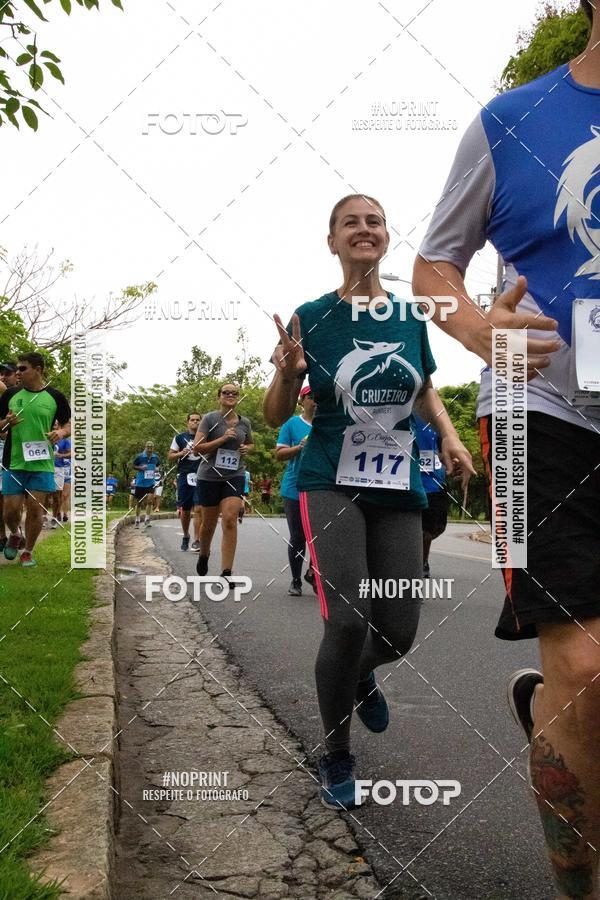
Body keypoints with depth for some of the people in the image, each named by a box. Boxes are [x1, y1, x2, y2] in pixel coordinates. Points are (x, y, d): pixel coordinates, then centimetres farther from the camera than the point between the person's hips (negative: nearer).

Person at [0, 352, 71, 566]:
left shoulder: (55, 397, 1)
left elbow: (68, 424, 8)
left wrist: (61, 432, -14)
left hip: (42, 463, -1)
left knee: (35, 508, 0)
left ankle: (28, 552, 18)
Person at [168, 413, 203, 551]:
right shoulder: (180, 438, 9)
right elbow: (169, 457, 9)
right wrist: (181, 453, -9)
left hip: (201, 477, -1)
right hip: (184, 476, 1)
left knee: (198, 509, -12)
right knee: (185, 510, 8)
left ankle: (197, 540, -10)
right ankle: (185, 536, 30)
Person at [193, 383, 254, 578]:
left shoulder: (245, 423, 6)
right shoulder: (210, 419, -5)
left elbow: (250, 444, 25)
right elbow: (197, 447, -11)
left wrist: (246, 449, 1)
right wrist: (223, 439, -20)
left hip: (235, 476, 2)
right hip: (209, 476, -1)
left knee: (230, 520, -15)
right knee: (208, 523, 11)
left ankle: (226, 572, -13)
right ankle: (203, 555, 41)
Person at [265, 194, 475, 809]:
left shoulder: (410, 315, 5)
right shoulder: (312, 317, -4)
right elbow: (275, 416, 0)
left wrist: (449, 434, 3)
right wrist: (287, 372, -21)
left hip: (399, 488, 3)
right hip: (331, 483, -3)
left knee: (398, 631, 1)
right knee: (347, 621, -17)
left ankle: (361, 673, 41)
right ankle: (336, 758, 9)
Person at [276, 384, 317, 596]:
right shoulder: (292, 423, 3)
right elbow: (280, 453, -1)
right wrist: (300, 447, -16)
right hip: (295, 488, -2)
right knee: (298, 537, 5)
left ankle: (312, 572, 19)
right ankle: (296, 581, 19)